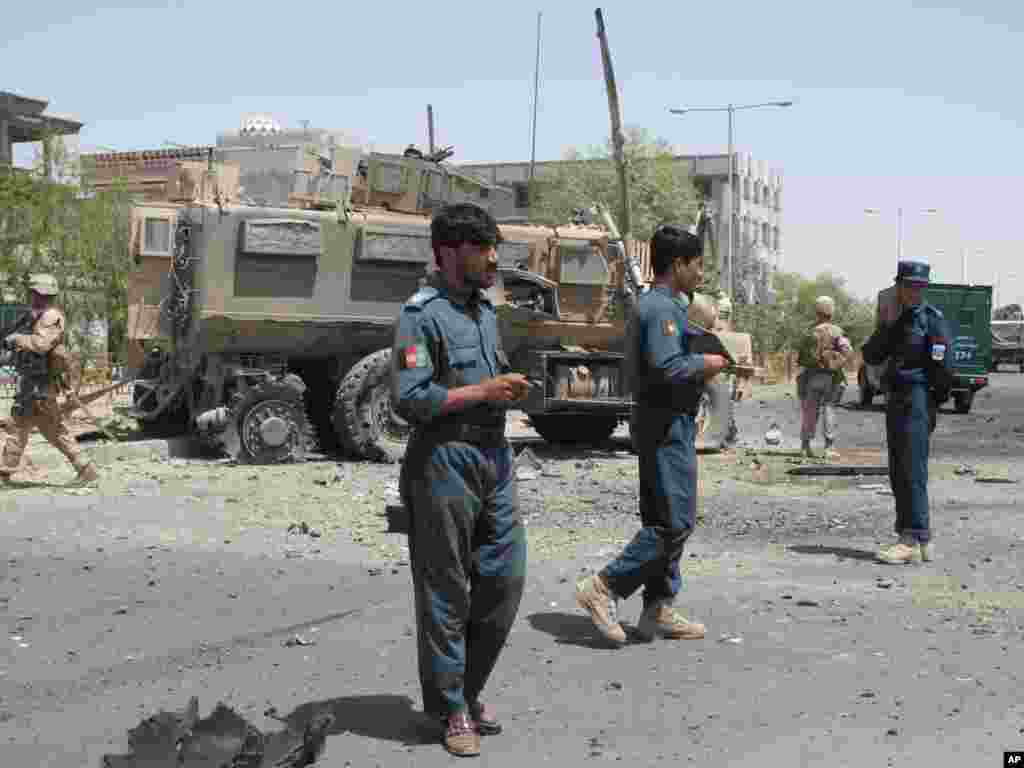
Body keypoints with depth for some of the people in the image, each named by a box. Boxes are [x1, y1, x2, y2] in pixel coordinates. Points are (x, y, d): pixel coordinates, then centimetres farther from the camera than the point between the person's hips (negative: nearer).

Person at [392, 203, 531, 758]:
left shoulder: (486, 308, 15)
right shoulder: (422, 314, -11)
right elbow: (409, 400, -19)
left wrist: (509, 389, 10)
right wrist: (484, 391, -17)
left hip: (494, 456, 8)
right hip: (444, 458, -8)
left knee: (504, 578, 10)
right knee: (445, 591, 2)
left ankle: (468, 689, 26)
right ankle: (451, 709, 14)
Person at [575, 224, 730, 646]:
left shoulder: (659, 305, 17)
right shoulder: (661, 307, -16)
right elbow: (669, 367, -27)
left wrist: (700, 364, 11)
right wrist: (708, 363, -11)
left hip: (667, 422, 11)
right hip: (667, 423, -11)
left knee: (663, 518, 12)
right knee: (675, 521, -9)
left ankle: (658, 611, 17)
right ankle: (604, 587, -6)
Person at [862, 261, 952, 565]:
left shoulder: (932, 318, -7)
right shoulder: (895, 320, 15)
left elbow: (943, 365, -12)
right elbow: (871, 356, 7)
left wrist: (937, 399, -9)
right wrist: (888, 325, -6)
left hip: (917, 401, -8)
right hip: (895, 402, 8)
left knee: (912, 471, -11)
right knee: (899, 473, 11)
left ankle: (914, 541, -10)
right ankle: (912, 536, 18)